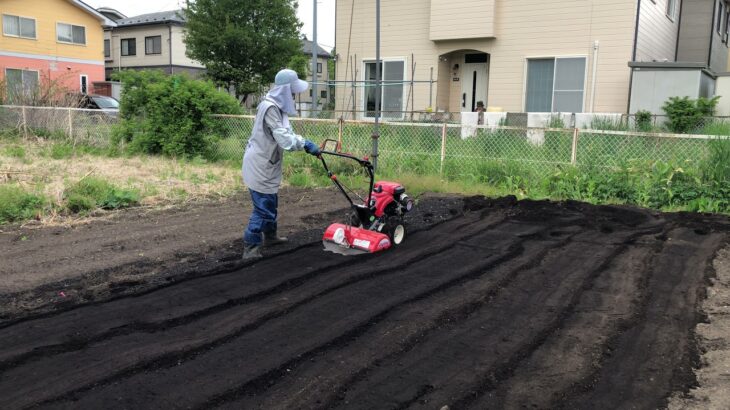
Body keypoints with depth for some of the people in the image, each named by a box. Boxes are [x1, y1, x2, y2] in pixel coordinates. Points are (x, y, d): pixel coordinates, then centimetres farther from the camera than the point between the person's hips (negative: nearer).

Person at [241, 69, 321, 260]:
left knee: (271, 203, 23)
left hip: (266, 164, 11)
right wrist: (306, 144, -23)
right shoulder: (270, 108, -24)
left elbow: (286, 133, 13)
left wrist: (304, 142, 0)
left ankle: (270, 236, 40)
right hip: (260, 166, -11)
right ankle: (250, 249, 0)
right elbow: (284, 138, -31)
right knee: (263, 208, -7)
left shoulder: (278, 106, 10)